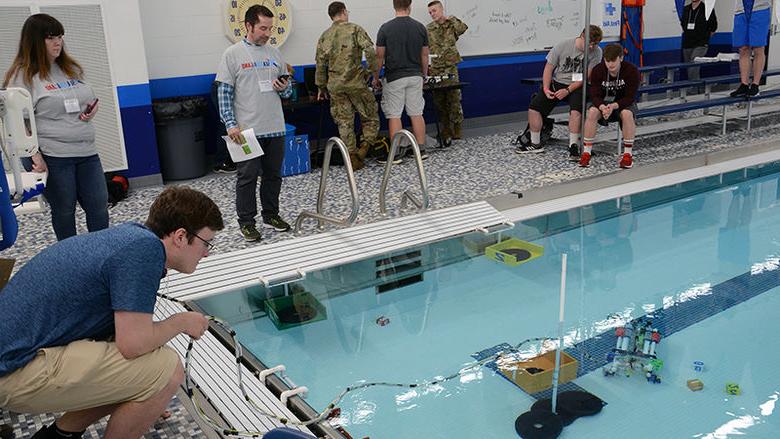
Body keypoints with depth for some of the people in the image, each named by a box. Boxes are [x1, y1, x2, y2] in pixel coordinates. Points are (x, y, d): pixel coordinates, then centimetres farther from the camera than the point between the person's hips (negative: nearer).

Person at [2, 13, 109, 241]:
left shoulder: (71, 69, 14)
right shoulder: (23, 75, -6)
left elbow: (89, 99, 28)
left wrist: (93, 108, 4)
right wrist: (34, 154, -18)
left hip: (87, 152, 6)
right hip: (53, 157, -5)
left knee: (99, 205, 6)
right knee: (64, 210, 7)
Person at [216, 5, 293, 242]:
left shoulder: (274, 53, 10)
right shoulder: (233, 54, -3)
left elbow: (287, 90, 17)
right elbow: (224, 93, -5)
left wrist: (284, 87, -7)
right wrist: (231, 124, -13)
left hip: (275, 128, 5)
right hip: (247, 129, -4)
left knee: (273, 175, 12)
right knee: (247, 176, 0)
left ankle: (271, 215, 26)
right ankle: (246, 222, 11)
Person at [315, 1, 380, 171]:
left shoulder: (325, 36, 9)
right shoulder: (355, 29, -3)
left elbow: (320, 64, 11)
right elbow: (370, 52, -13)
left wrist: (321, 87, 19)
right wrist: (375, 72, -1)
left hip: (335, 86, 4)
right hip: (356, 83, -4)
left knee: (344, 122, 8)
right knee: (371, 118, 9)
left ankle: (352, 158, 7)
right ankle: (363, 148, -9)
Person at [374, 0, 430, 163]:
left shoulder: (386, 28, -8)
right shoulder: (420, 27, 1)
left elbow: (379, 56, -5)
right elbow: (424, 55, 7)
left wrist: (375, 78, 6)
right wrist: (424, 74, 20)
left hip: (394, 78, -3)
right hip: (415, 76, 3)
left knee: (394, 115, 0)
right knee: (416, 113, 9)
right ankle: (421, 150, 12)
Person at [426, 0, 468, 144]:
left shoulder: (452, 25, 6)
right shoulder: (428, 29, 9)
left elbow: (463, 28, -15)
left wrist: (450, 19, -6)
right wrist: (426, 65, -1)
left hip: (450, 68, -2)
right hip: (434, 70, 2)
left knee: (454, 99, -6)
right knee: (439, 102, 5)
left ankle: (457, 131, 3)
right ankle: (446, 131, 16)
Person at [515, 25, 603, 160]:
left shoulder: (596, 52, -8)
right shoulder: (563, 46, -6)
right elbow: (549, 68, -1)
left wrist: (568, 90, -21)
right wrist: (546, 88, -12)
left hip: (578, 87, -2)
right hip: (557, 82, 2)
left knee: (576, 109, -32)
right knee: (534, 106, -10)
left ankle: (573, 146, -22)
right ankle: (536, 144, 3)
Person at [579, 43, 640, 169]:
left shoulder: (631, 70, -20)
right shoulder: (597, 70, -15)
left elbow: (630, 97, -22)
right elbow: (594, 95, -17)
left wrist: (614, 106, -40)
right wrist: (602, 107, -40)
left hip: (624, 102, -1)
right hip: (603, 102, 2)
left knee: (627, 114, -36)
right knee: (592, 112, -30)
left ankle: (628, 153, -23)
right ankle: (586, 152, -23)